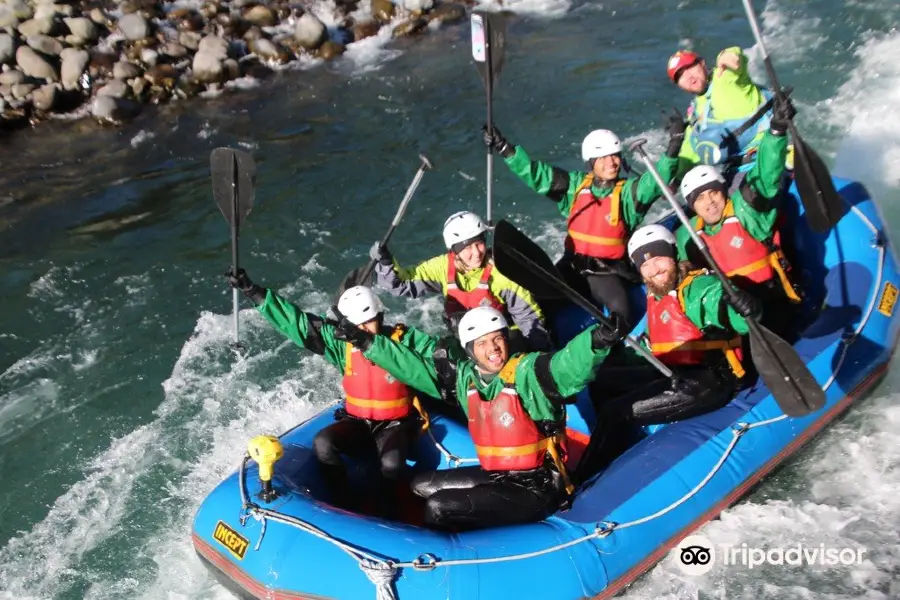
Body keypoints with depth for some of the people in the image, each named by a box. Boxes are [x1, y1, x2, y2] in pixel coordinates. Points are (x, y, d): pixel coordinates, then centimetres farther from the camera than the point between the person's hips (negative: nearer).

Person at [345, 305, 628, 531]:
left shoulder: (530, 372, -19)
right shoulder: (465, 377, 2)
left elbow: (569, 366, -38)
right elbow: (414, 366, 9)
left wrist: (598, 339, -58)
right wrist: (369, 343, 7)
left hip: (537, 488, -8)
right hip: (495, 477, 8)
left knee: (438, 507, -14)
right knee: (422, 485, 16)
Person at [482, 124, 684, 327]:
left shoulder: (629, 189, -4)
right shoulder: (575, 184, 5)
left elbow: (656, 180, -21)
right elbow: (537, 173, 3)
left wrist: (674, 144, -36)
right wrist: (504, 149, -5)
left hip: (608, 270, -4)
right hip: (573, 265, 4)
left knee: (619, 307, -29)